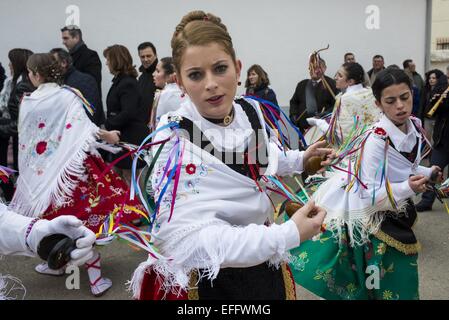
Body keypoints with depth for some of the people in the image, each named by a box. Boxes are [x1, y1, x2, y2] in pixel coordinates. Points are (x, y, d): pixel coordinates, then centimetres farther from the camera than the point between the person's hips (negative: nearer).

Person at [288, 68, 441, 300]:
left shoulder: (415, 127, -5)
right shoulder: (376, 139, -29)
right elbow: (368, 195, -28)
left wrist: (427, 173, -1)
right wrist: (407, 189, -37)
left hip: (396, 212, 8)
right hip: (371, 215, -8)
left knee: (400, 280, 23)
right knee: (385, 285, 5)